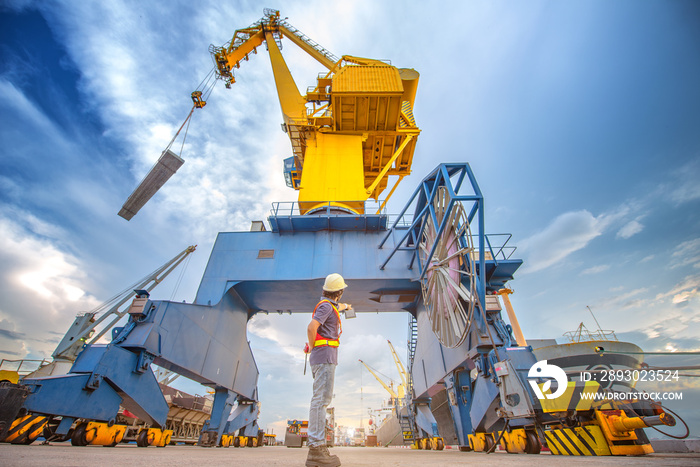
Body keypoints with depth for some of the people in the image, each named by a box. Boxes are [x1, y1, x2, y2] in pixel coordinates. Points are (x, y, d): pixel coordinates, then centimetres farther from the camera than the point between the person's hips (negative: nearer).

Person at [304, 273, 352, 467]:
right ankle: (316, 449, -10)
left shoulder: (328, 305, 18)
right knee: (320, 400, -11)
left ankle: (317, 449, 11)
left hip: (324, 359, 9)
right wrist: (312, 347, -9)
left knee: (322, 399, 8)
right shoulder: (326, 306, -12)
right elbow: (311, 327, -24)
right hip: (325, 356, -9)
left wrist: (344, 306, 63)